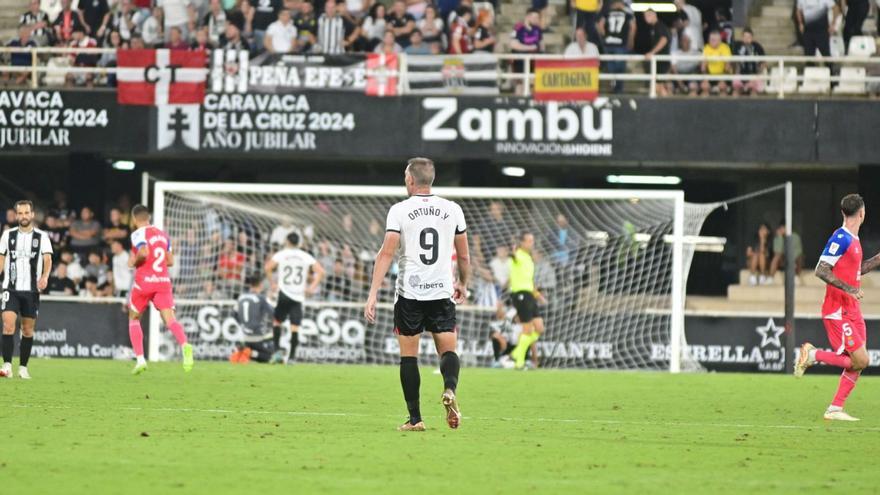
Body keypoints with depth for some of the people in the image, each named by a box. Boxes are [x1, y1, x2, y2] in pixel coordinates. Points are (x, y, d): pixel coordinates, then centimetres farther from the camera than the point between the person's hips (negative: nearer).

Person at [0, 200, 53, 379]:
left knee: (28, 330, 5)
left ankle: (23, 368, 15)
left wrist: (45, 276, -26)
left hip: (32, 290, 0)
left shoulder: (41, 237, 3)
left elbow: (47, 259, -7)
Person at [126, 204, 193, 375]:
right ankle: (184, 345, -39)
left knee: (133, 318, 16)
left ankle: (140, 359, 7)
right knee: (170, 319, -8)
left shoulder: (138, 234, -5)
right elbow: (170, 261, 18)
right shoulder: (163, 234, 16)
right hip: (163, 281, 4)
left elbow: (143, 253, -23)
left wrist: (134, 262, -5)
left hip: (144, 281, -4)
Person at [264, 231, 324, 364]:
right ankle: (292, 356, -5)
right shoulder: (306, 257, 7)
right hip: (299, 295, 1)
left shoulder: (281, 254, 2)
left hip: (284, 293, -1)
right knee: (295, 326, 0)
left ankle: (277, 350, 3)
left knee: (277, 321, 15)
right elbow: (320, 271, 0)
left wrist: (272, 283, -3)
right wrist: (312, 287, 3)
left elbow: (268, 267, -13)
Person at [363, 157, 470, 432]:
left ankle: (415, 418, 3)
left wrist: (373, 294, -11)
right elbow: (464, 256, 13)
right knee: (448, 350, 4)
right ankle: (449, 389, -28)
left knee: (408, 356, 6)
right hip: (442, 293, 2)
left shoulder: (399, 211, -4)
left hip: (409, 294, -2)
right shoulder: (452, 210, 5)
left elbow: (386, 253, -10)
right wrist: (463, 285, 31)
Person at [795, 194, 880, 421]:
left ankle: (835, 409, 9)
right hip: (838, 311, -9)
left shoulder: (853, 240, 14)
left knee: (858, 362, 5)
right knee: (860, 360, -14)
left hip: (852, 310, 9)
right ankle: (813, 355, -1)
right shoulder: (840, 238, -15)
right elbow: (821, 270, -20)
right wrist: (849, 289, -26)